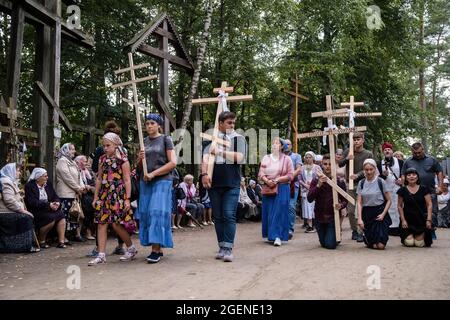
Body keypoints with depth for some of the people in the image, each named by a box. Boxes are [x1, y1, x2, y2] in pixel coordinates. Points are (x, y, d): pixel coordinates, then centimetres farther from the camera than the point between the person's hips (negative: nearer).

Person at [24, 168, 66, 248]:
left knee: (61, 215, -20)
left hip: (48, 210, 7)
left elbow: (55, 196, 13)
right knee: (51, 218, -31)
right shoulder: (29, 186, -7)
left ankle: (61, 241, -20)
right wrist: (48, 205, -23)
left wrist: (57, 203, -11)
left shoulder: (48, 184, 14)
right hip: (35, 212, -6)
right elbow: (32, 202, -18)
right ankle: (41, 241, -9)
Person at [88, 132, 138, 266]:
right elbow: (99, 179, 15)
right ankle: (101, 255, 5)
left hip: (118, 195, -5)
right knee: (101, 223, 0)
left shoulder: (122, 159, -4)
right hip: (104, 195, 6)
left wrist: (127, 199, -10)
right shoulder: (102, 159, 12)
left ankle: (131, 248, 16)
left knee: (116, 224, -6)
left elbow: (127, 180, -6)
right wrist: (96, 197, 12)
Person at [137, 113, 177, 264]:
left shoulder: (165, 140, 1)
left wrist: (153, 173, -14)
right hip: (145, 182, 5)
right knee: (146, 214, 1)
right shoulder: (143, 141, 15)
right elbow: (139, 167, 17)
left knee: (157, 213, -12)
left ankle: (156, 250, -12)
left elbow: (173, 163, -8)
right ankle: (158, 249, 8)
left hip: (162, 181, -5)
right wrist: (140, 159, -5)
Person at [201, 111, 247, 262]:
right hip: (214, 183, 2)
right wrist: (204, 173, -20)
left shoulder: (238, 138, 6)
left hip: (232, 184, -2)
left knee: (229, 216, -8)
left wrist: (221, 152, -9)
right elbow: (205, 157, -5)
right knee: (218, 217, 8)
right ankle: (222, 247, 17)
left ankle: (228, 248, -5)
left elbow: (239, 158, -8)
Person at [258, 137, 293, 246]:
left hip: (282, 189, -3)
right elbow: (261, 174, 5)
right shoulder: (266, 158, 11)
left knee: (279, 212, -8)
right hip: (268, 188, 3)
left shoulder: (286, 159, 2)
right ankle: (270, 234, 15)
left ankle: (278, 236, -10)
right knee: (268, 212, 4)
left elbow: (290, 175, -4)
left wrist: (277, 180, -15)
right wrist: (267, 181, -14)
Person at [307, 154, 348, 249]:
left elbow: (345, 200, -4)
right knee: (323, 244, 15)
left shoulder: (340, 181, -5)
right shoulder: (316, 180, -4)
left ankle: (337, 235, 27)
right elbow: (309, 199, -13)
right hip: (320, 217, 2)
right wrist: (318, 185, -25)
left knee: (330, 245, -6)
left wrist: (341, 205, -27)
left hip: (333, 217, -2)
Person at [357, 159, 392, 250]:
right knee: (373, 245, -3)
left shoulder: (381, 182, -5)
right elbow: (359, 202, 0)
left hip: (379, 212, -2)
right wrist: (359, 219, -10)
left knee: (380, 246, -9)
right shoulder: (361, 183, 3)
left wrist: (383, 214, -11)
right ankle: (367, 240, 31)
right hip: (366, 213, 2)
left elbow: (389, 200, 1)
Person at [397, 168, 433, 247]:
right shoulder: (402, 190, 0)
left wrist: (428, 220, -11)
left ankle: (423, 234, 30)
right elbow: (400, 206, 4)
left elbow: (429, 205, -3)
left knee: (419, 243, -5)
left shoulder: (424, 189, -2)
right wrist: (403, 220, -3)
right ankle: (405, 236, 24)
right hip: (408, 219, 0)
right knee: (409, 243, -11)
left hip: (421, 219, 0)